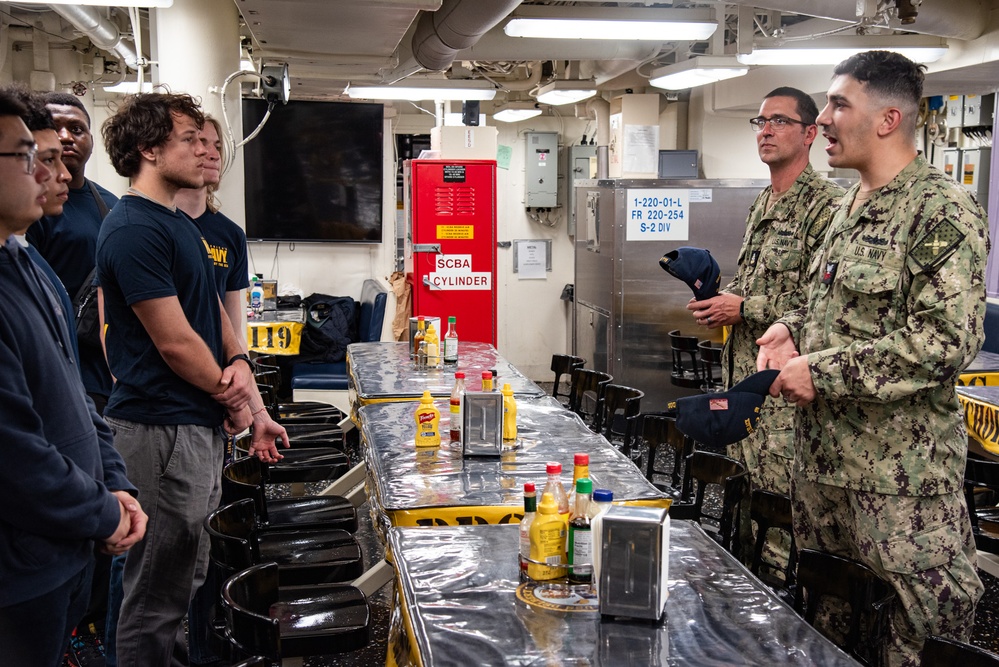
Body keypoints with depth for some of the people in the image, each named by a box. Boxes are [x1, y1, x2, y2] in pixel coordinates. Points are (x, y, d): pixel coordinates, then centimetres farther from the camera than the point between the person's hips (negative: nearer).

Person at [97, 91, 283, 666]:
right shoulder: (135, 230, -17)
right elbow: (175, 341, -19)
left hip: (199, 424, 10)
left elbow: (213, 307, 19)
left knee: (186, 576, 21)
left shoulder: (182, 224, 14)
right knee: (158, 591, 2)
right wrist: (233, 399, -5)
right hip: (164, 429, -10)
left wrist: (239, 361, -2)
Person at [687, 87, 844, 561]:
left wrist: (745, 309, -15)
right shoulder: (761, 206, 18)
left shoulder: (826, 206, -12)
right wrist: (720, 297, 8)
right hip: (743, 372, 9)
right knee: (741, 499, 15)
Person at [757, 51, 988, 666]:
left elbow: (945, 341, -23)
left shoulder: (943, 211, -15)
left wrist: (821, 372, -20)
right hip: (823, 453, 9)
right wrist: (796, 329, 4)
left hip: (900, 473, -9)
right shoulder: (853, 205, 14)